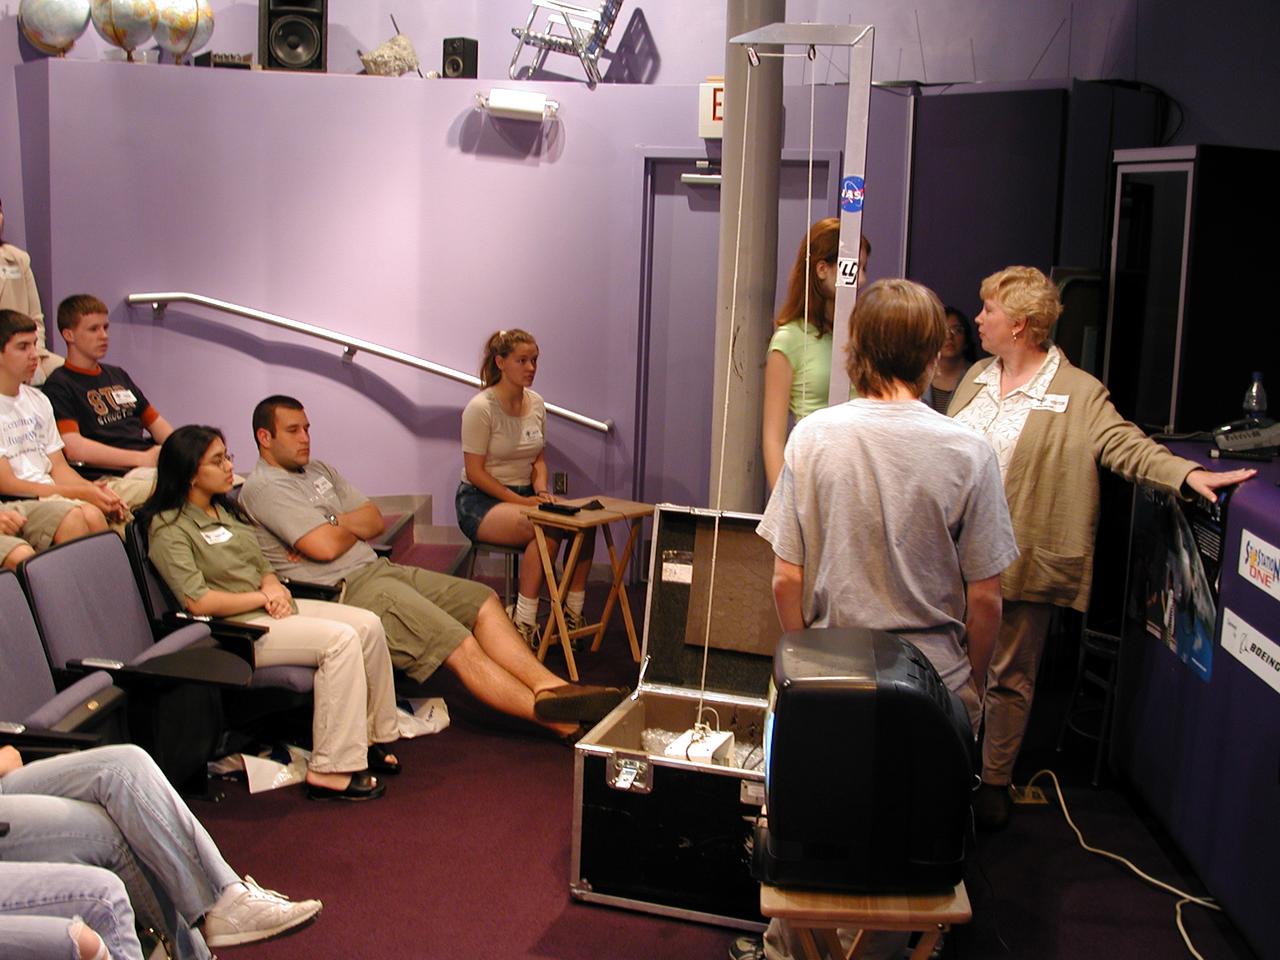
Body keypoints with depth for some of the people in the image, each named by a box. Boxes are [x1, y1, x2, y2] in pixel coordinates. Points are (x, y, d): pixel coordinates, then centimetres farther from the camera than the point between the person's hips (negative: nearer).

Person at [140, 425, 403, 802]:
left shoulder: (227, 510, 19)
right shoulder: (169, 529, -9)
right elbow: (197, 601, -18)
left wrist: (277, 590, -3)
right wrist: (263, 597, -12)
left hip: (269, 608, 9)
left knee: (369, 625, -10)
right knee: (340, 640, -27)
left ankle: (373, 737, 2)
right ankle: (330, 771, -26)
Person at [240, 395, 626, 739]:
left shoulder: (319, 471, 21)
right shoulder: (263, 488, -7)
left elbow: (375, 521, 14)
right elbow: (325, 547, -19)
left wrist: (334, 524, -6)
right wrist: (354, 527, 4)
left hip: (377, 568, 10)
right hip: (342, 590, -10)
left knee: (482, 601, -4)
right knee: (460, 646, -21)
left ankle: (549, 687, -15)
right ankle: (550, 715, -22)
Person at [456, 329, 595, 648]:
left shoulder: (536, 403, 7)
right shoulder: (481, 407, -14)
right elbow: (475, 472, -15)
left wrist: (541, 489, -7)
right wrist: (521, 501, -21)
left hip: (524, 494, 7)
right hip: (480, 501, -7)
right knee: (547, 530, -33)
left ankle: (573, 613, -8)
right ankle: (524, 622, -27)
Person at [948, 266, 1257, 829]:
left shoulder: (1077, 394, -7)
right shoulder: (976, 377, 12)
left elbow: (1125, 445, -16)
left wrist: (1188, 475, -32)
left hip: (1016, 565, -5)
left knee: (1008, 677, 6)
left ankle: (994, 782, 21)